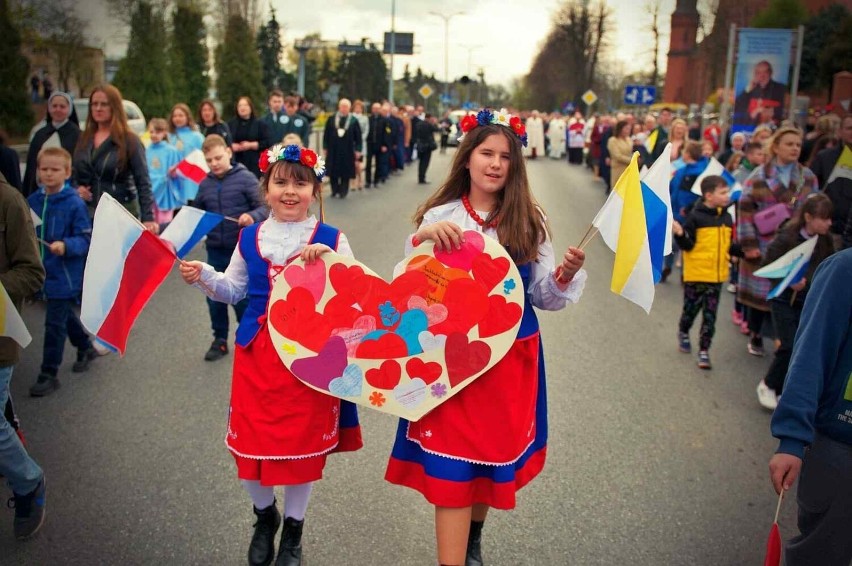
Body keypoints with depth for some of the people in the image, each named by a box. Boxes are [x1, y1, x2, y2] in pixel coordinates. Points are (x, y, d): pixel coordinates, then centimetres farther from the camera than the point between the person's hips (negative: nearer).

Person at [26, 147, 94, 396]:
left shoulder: (75, 204, -14)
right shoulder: (33, 201, 2)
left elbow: (85, 239, -15)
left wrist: (65, 246, -30)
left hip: (65, 274, -6)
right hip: (44, 272, 6)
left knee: (54, 324, -2)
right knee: (65, 315, 23)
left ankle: (48, 375, 9)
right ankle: (86, 348, 46)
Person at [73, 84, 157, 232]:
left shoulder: (129, 141, -3)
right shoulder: (84, 139, 13)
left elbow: (143, 183, -10)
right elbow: (74, 174, 23)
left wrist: (148, 218, -21)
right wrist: (77, 188, -1)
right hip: (88, 215, 5)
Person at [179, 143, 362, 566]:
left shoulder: (331, 239, -3)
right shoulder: (250, 238, 7)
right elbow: (233, 289, 17)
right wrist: (203, 277, -1)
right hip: (256, 354, 3)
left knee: (302, 444, 9)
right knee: (250, 443, 7)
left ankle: (293, 529, 34)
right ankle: (264, 515, 39)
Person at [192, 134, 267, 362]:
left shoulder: (245, 178, -9)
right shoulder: (204, 185, 5)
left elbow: (264, 207, -12)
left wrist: (253, 217, -30)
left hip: (242, 250, -5)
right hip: (215, 251, 5)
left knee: (242, 298, 4)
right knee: (215, 298, 11)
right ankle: (220, 340, 28)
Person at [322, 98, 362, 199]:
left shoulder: (354, 120, 0)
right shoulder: (331, 119, 5)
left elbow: (358, 136, 2)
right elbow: (326, 134, 8)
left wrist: (357, 150, -2)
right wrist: (325, 147, 4)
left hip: (347, 151, -2)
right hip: (333, 150, 2)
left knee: (346, 172, 1)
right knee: (333, 171, 5)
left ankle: (343, 191, 10)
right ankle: (334, 190, 17)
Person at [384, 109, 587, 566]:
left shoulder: (528, 221, 0)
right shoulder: (439, 217, -4)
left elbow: (543, 297, 2)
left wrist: (564, 276, -18)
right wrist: (421, 241, -24)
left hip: (510, 357, 2)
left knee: (496, 449, 17)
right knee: (451, 464, -3)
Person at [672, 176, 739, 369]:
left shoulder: (727, 218, 7)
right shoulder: (696, 216, -12)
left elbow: (728, 247, 15)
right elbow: (688, 246, -13)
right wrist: (680, 234, -31)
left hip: (717, 275, 4)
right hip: (696, 273, -4)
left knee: (710, 315, 5)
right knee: (691, 308, 11)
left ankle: (704, 351, 12)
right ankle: (683, 334, 40)